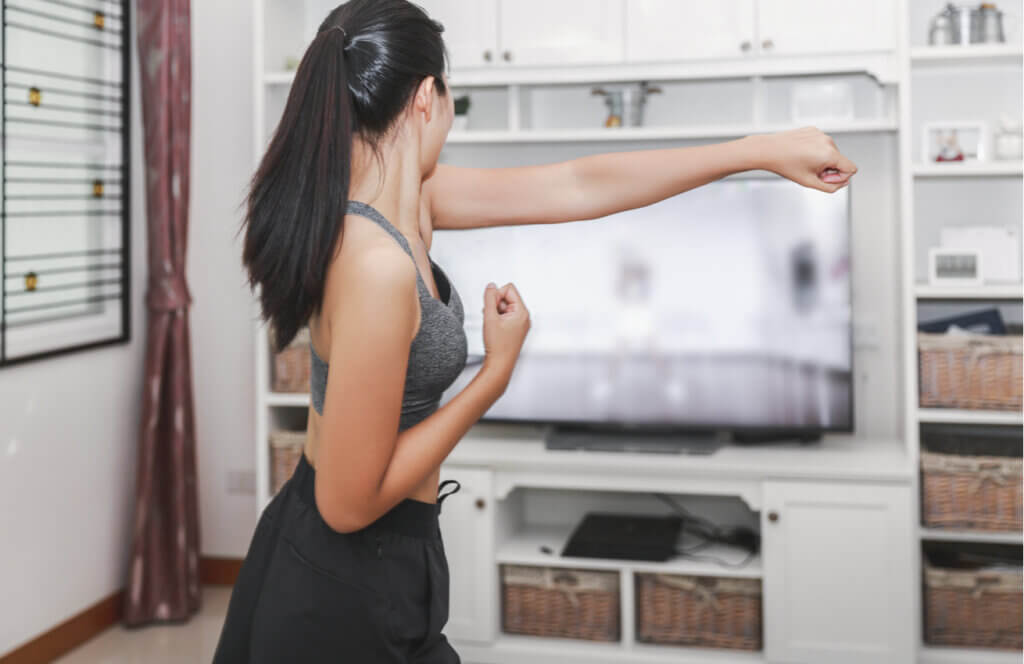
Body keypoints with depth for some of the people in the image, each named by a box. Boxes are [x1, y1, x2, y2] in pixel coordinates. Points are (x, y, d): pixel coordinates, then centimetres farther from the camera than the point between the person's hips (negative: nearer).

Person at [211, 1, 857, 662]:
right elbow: (349, 502, -25)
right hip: (353, 594, -9)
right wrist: (497, 372, -18)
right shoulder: (377, 264, -31)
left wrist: (762, 150, 5)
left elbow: (577, 187, 1)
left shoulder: (389, 190, -3)